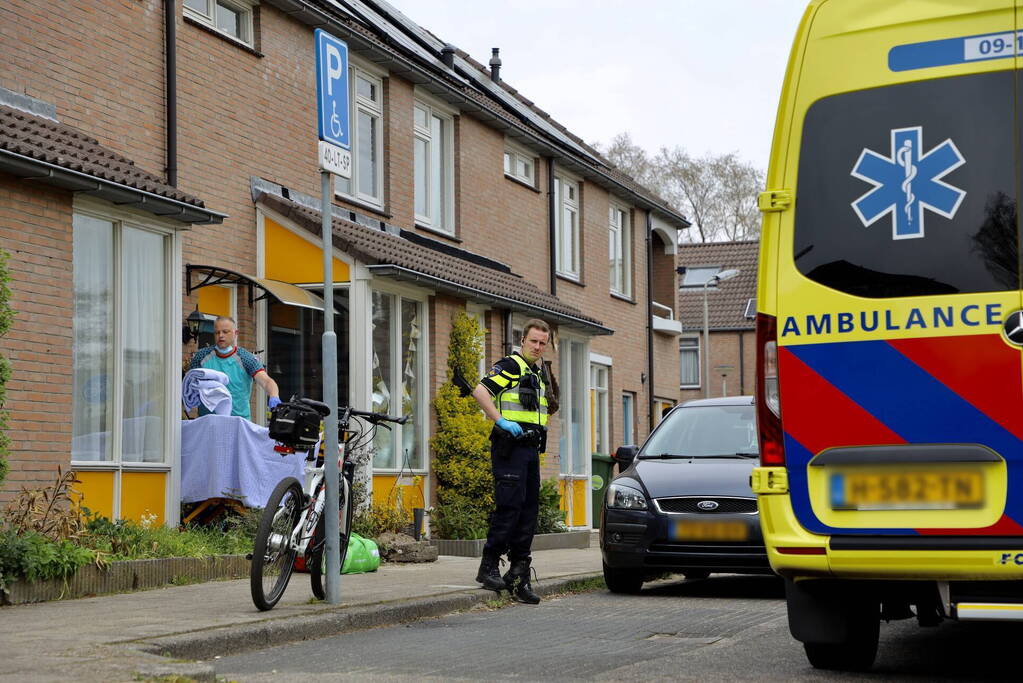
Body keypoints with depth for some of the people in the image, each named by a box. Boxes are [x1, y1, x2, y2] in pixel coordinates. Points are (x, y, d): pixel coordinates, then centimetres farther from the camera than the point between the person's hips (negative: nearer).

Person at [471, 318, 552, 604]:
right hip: (510, 447, -9)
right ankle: (488, 567, -7)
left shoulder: (539, 372, 21)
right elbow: (480, 391, -19)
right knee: (509, 505, -14)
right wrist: (501, 421, -22)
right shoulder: (510, 365, -6)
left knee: (529, 510, 6)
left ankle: (519, 575, 9)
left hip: (531, 449, 9)